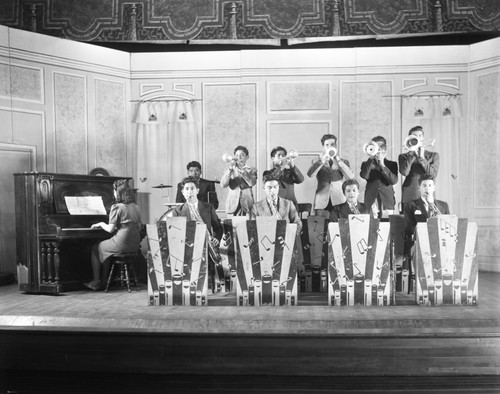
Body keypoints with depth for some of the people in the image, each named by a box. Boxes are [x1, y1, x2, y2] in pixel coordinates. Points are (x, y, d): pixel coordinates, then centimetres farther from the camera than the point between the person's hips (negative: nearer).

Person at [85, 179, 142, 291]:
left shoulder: (116, 207, -10)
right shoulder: (135, 207, 10)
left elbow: (110, 229, -12)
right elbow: (139, 228, 14)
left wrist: (101, 224, 8)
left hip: (122, 243, -7)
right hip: (135, 245, 7)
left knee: (95, 249, 18)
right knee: (106, 248, 30)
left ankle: (96, 281, 23)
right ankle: (104, 279, 31)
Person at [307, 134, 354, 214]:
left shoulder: (343, 162, 14)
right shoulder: (317, 162, 13)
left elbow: (350, 176, -4)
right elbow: (310, 174, -7)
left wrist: (338, 160, -6)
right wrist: (323, 160, -11)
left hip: (339, 202, 0)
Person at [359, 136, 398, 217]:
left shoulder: (392, 164, 12)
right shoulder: (366, 164, 12)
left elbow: (394, 181, -4)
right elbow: (364, 176, -10)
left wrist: (382, 165, -8)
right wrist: (371, 159, -11)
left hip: (387, 202, 1)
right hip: (370, 202, 0)